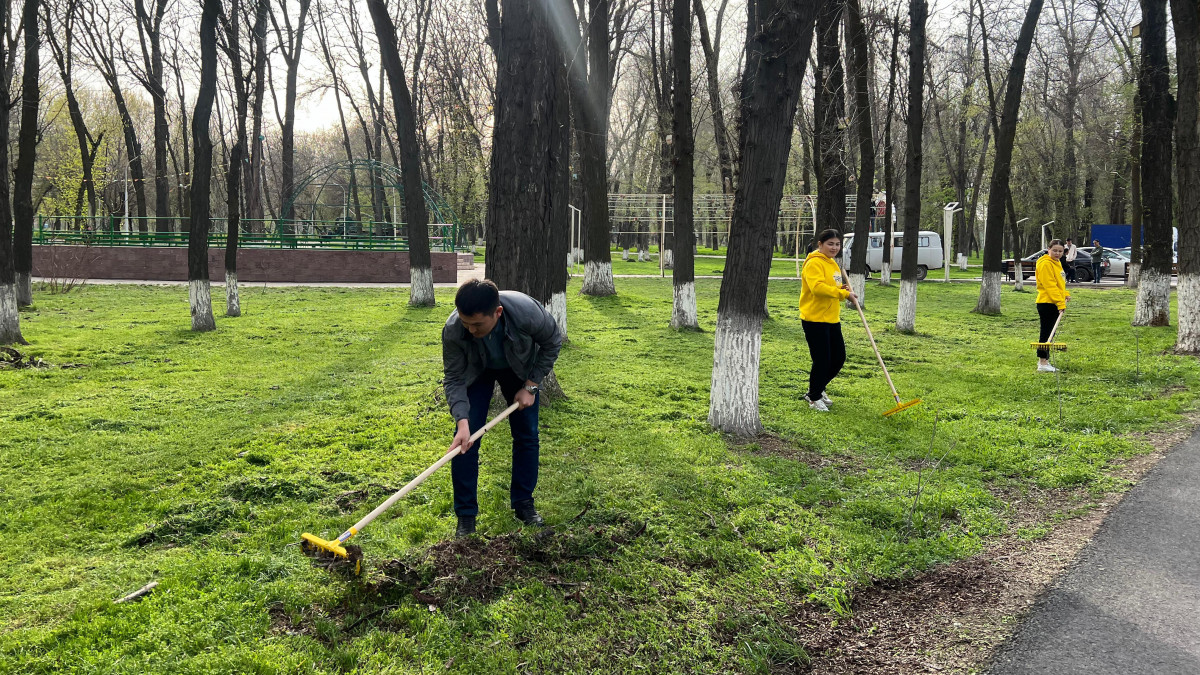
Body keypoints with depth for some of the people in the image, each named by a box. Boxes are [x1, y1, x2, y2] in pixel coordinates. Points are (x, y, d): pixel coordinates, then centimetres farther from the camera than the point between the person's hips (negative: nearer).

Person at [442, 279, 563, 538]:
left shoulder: (527, 312, -41)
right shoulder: (453, 331, -38)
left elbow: (552, 343, -18)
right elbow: (454, 380, -25)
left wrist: (531, 386, -17)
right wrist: (462, 422, -38)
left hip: (520, 370, 1)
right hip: (476, 371, 0)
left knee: (527, 436, 2)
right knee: (466, 440, -9)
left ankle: (523, 503, 21)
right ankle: (465, 516, 3)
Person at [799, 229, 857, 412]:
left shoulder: (833, 263, 17)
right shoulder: (814, 263, -14)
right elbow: (817, 287, -28)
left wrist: (842, 288, 4)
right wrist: (844, 294, -30)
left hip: (832, 319, 10)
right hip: (815, 319, -9)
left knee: (839, 359, 12)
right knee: (822, 360, -4)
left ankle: (817, 389, 32)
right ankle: (814, 397, 15)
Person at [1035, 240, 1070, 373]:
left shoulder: (1057, 263, 17)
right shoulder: (1046, 264, -14)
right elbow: (1050, 286, -20)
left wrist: (1065, 295, 12)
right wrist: (1060, 303, -22)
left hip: (1054, 304, 10)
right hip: (1047, 303, -10)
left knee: (1048, 332, 13)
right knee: (1046, 332, -7)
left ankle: (1044, 360, 19)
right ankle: (1043, 363, -4)